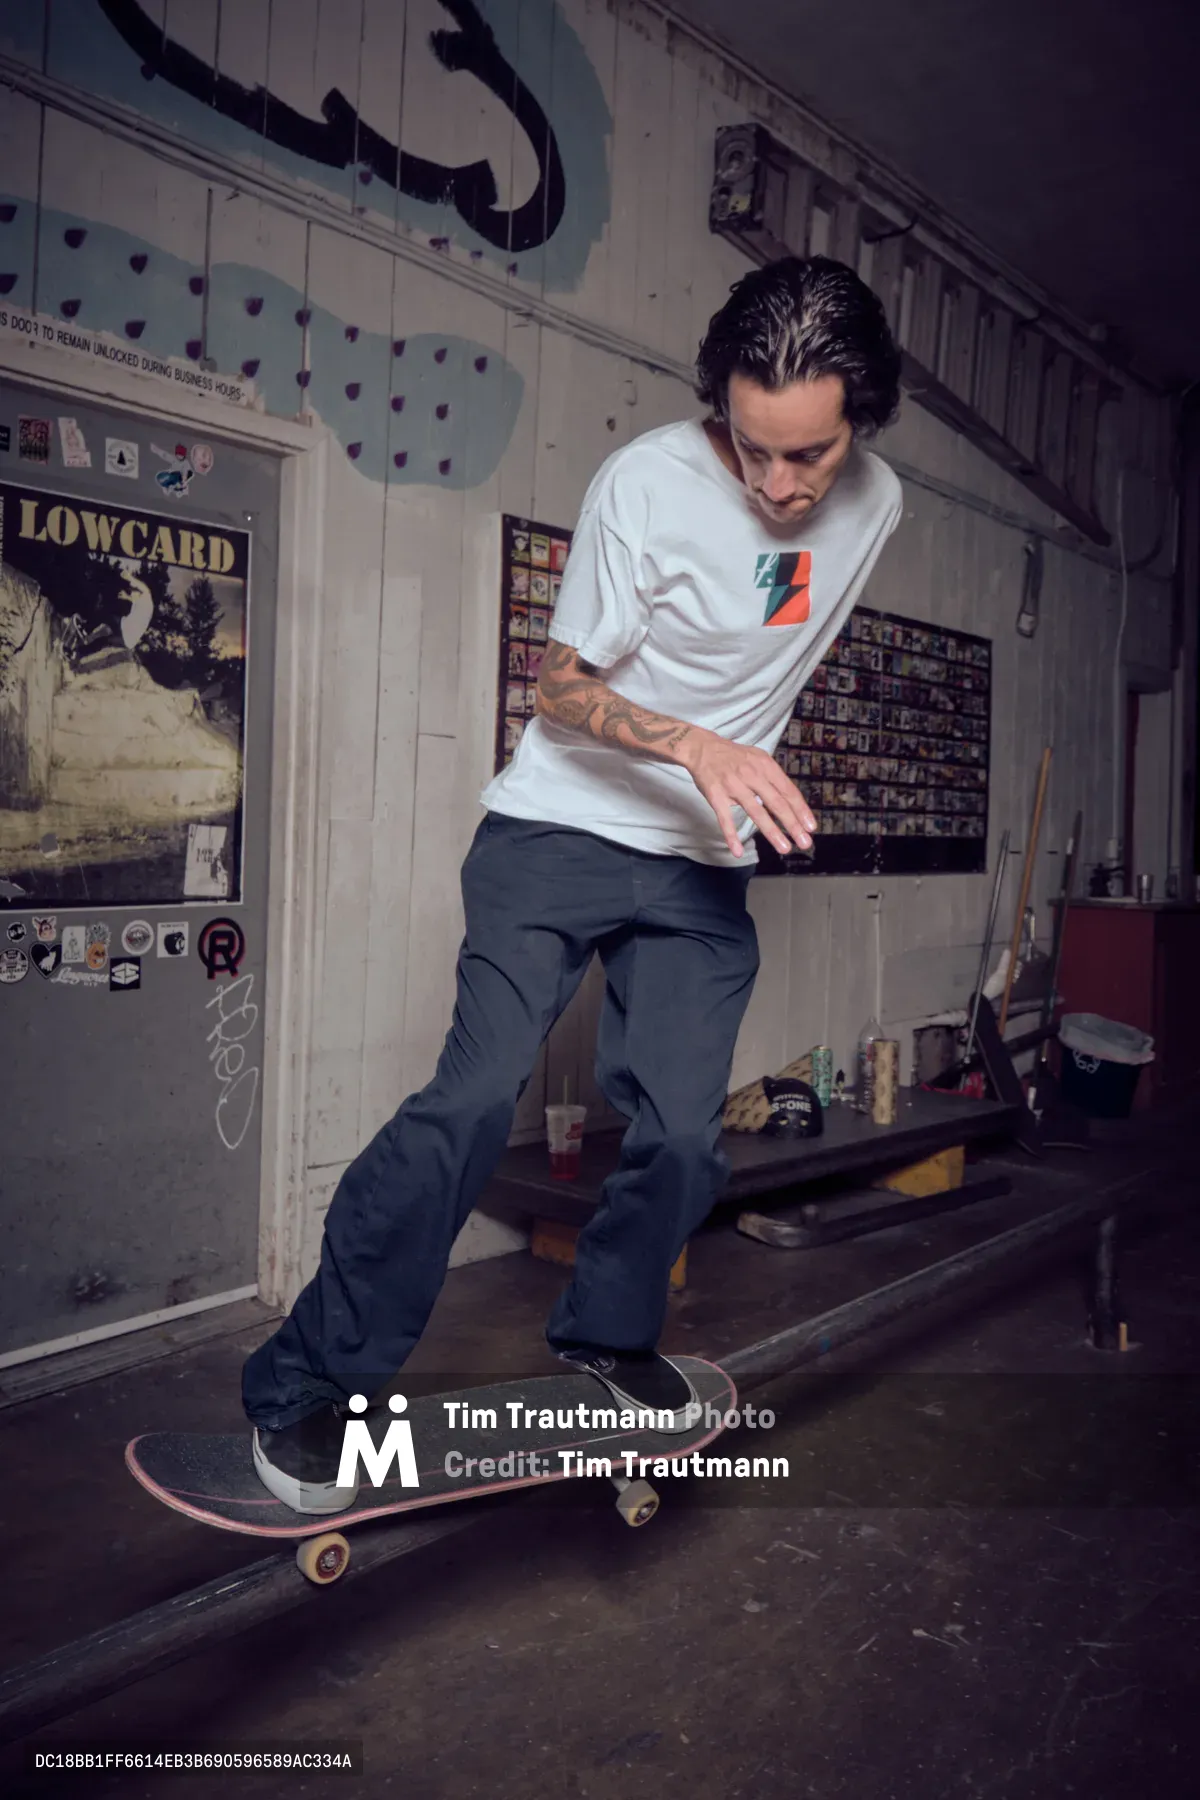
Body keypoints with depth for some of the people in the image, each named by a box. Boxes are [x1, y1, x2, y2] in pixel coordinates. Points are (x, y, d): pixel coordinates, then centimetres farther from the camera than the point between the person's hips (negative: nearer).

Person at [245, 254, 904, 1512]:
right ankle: (307, 1381, 0)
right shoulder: (647, 482, -14)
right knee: (474, 1099, -16)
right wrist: (693, 746, -25)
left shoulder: (874, 502, 3)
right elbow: (560, 688, -10)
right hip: (558, 836, -4)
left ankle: (607, 1329, 28)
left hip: (703, 870, 5)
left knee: (682, 1136, -2)